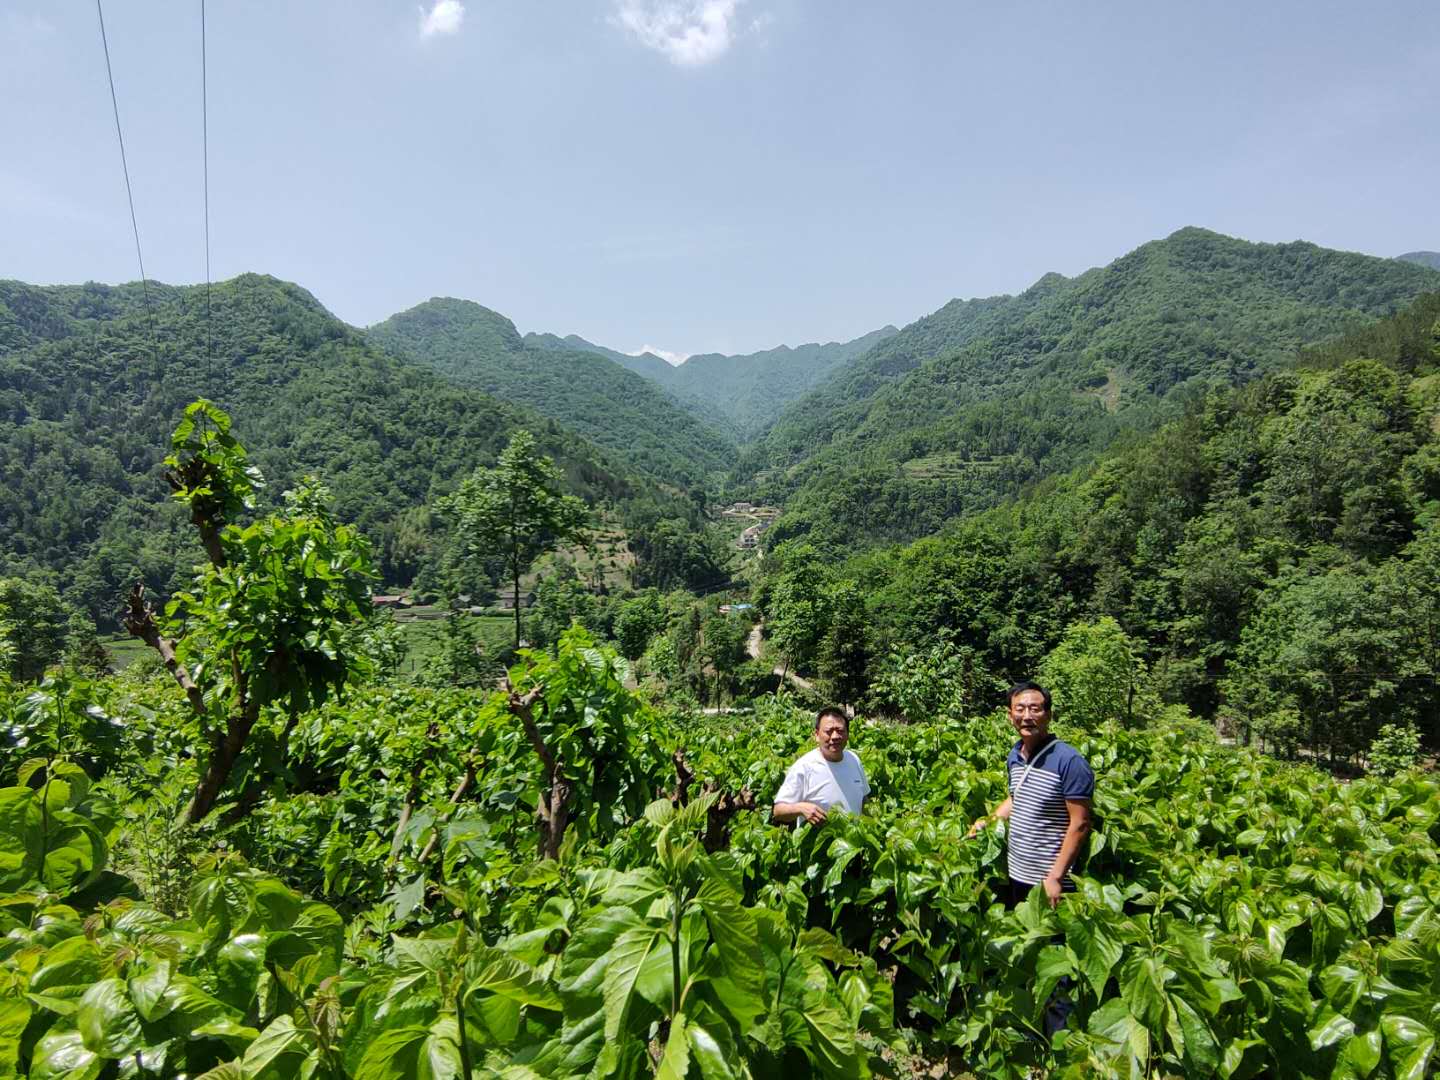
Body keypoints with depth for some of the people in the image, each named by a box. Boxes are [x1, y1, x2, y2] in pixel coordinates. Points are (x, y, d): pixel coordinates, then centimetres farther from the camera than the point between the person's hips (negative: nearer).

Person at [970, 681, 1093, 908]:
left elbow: (1079, 824, -18)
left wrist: (1056, 877, -20)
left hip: (1050, 881, -7)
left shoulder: (1070, 761, -20)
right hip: (1016, 874, 7)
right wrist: (988, 820, 5)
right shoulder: (1014, 755, 2)